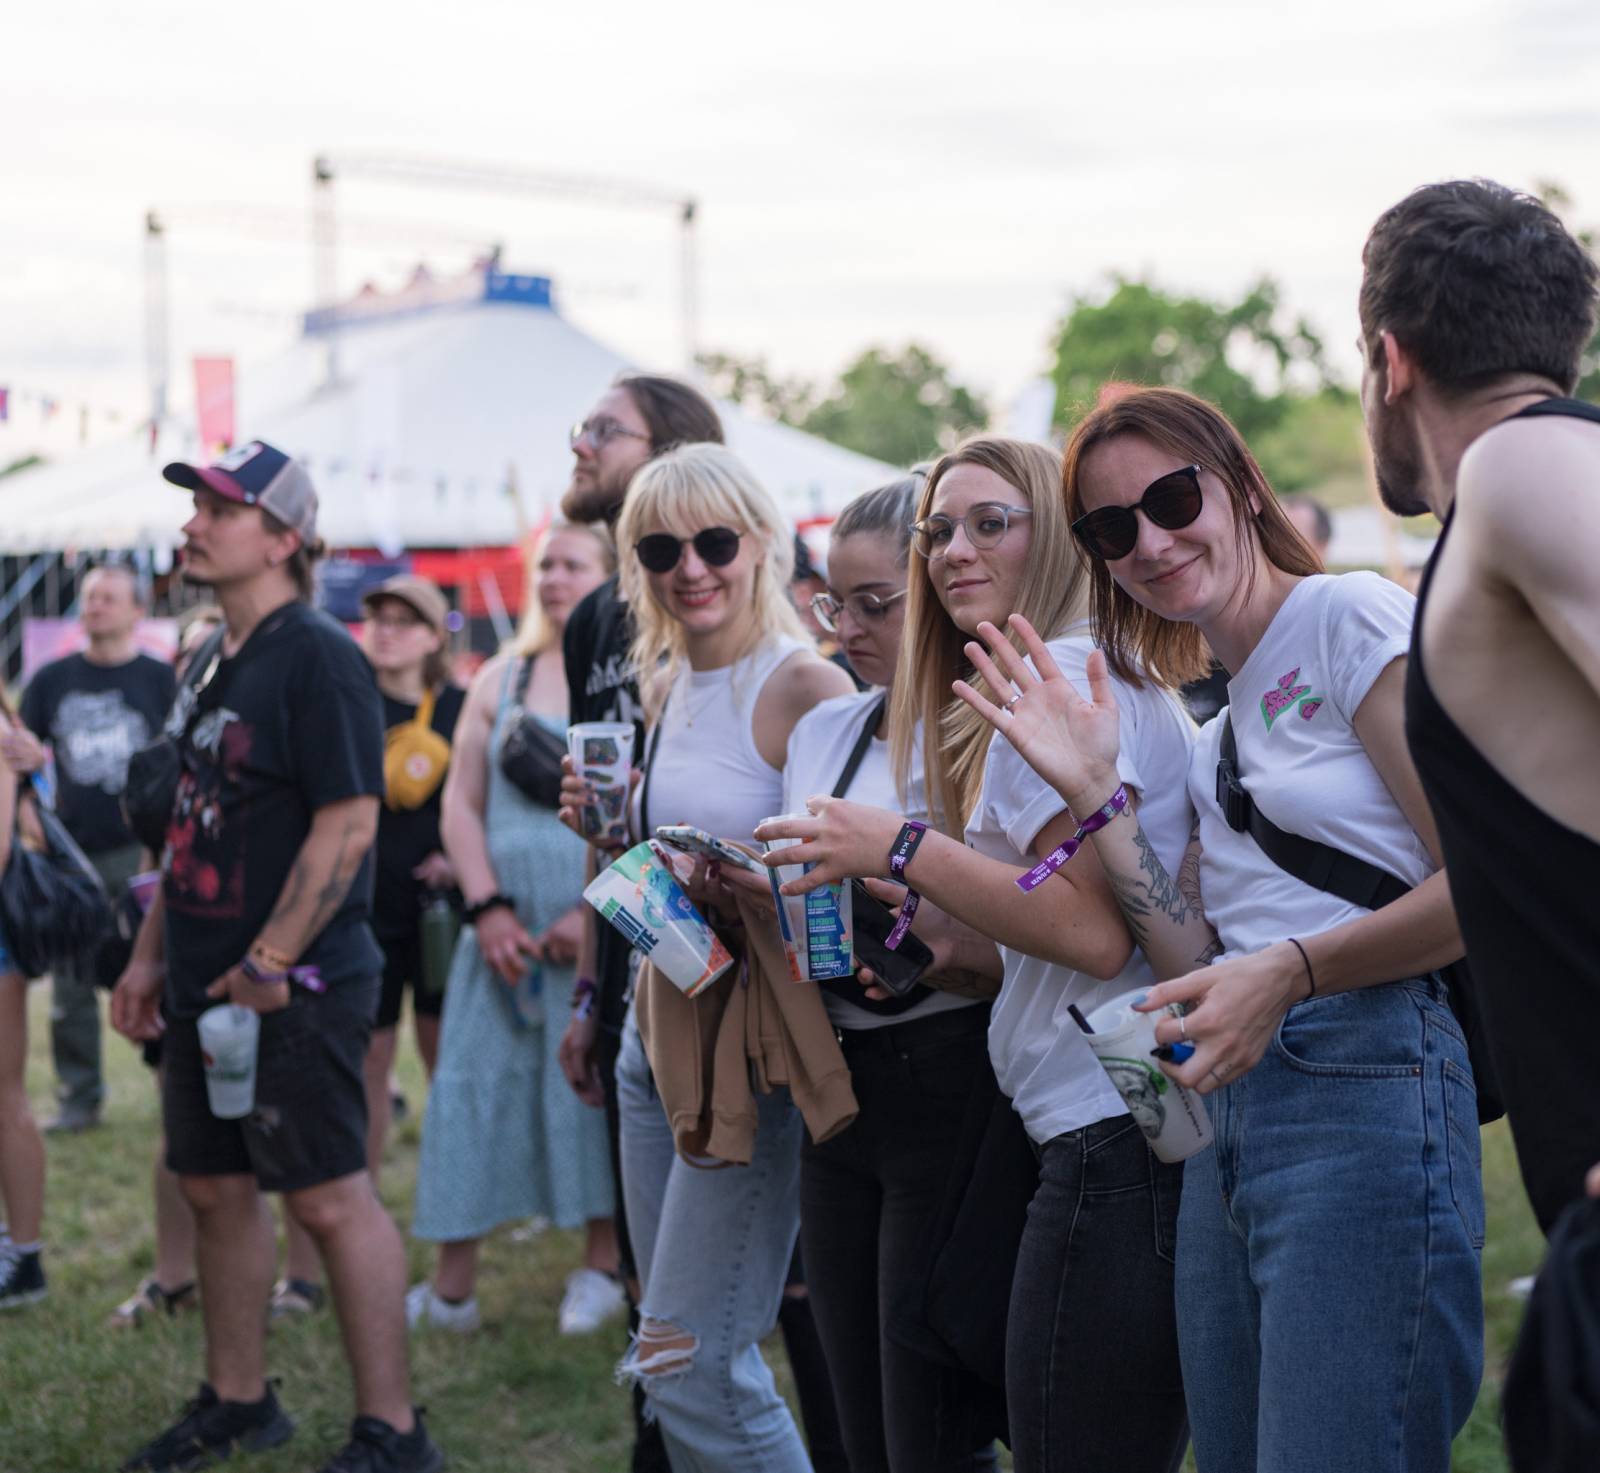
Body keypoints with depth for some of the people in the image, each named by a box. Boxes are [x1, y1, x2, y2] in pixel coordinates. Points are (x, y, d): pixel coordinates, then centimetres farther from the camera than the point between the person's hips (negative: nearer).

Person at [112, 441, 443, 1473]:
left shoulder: (318, 658, -14)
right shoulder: (219, 663, 14)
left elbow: (349, 821, -20)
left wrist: (268, 964, -20)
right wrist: (153, 955, 18)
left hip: (294, 987, -9)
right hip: (206, 983, 9)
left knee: (331, 1197, -5)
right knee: (216, 1186, 15)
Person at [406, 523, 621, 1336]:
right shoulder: (501, 679, 11)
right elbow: (461, 802, 8)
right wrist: (488, 908, -4)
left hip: (603, 929, -4)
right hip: (504, 925, 4)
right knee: (472, 1082, 2)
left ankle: (601, 1267, 14)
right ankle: (450, 1284, 8)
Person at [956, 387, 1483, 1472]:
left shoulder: (1353, 614, -4)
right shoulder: (1215, 736, 21)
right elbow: (1196, 963, 9)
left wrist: (1292, 970, -16)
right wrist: (1094, 793, 5)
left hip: (1365, 1095, -8)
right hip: (1231, 1113, 9)